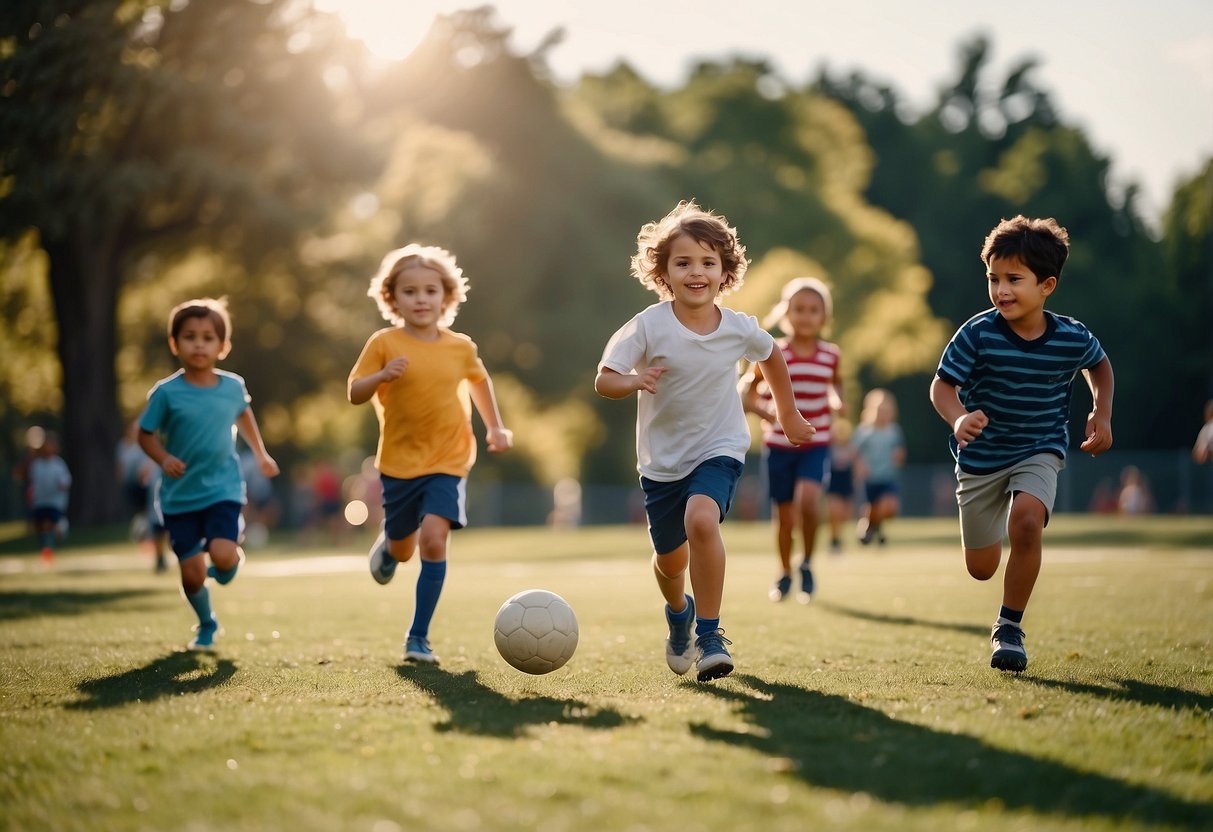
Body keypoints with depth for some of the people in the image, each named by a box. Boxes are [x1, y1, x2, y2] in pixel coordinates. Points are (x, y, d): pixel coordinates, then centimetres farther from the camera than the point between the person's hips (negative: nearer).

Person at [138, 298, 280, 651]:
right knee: (192, 573, 1)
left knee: (223, 555, -22)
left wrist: (261, 453, 25)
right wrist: (163, 458, -21)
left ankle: (231, 562, 17)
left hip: (223, 489, 0)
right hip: (180, 495, 0)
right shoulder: (166, 392, -10)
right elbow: (145, 435, -2)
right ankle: (206, 625, 30)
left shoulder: (233, 386, -2)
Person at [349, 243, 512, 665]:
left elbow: (479, 381, 20)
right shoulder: (384, 344, -7)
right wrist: (382, 375, -26)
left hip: (448, 462, 0)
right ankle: (387, 544, 53)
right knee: (403, 549, 13)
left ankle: (418, 637, -11)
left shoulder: (460, 347, 0)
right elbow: (355, 393, -8)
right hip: (400, 461, 0)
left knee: (433, 539, -19)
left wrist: (495, 426, 18)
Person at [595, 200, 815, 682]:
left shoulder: (739, 329, -9)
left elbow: (770, 355, 13)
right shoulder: (649, 327, -16)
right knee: (670, 560, 14)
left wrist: (788, 414, 21)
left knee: (701, 520, -30)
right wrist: (633, 381, -39)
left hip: (719, 449, -1)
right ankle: (679, 614, 50)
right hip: (662, 458, 1)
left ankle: (709, 634, -18)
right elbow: (603, 379, -18)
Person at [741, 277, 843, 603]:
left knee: (807, 500, -23)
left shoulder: (830, 355, 0)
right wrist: (765, 411, -20)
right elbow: (745, 392, -2)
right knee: (785, 514, 7)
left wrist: (837, 401, -1)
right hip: (778, 444, 0)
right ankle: (784, 573, 30)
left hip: (816, 444, 0)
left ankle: (807, 565, -1)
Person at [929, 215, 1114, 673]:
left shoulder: (1073, 338, -12)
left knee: (1026, 523, -30)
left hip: (1039, 451, 0)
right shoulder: (978, 334, -19)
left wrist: (1102, 413, -2)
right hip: (981, 455, 0)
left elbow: (1099, 365, 11)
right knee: (981, 569, 11)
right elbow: (942, 385, -19)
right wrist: (958, 419, -39)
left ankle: (1009, 627, -11)